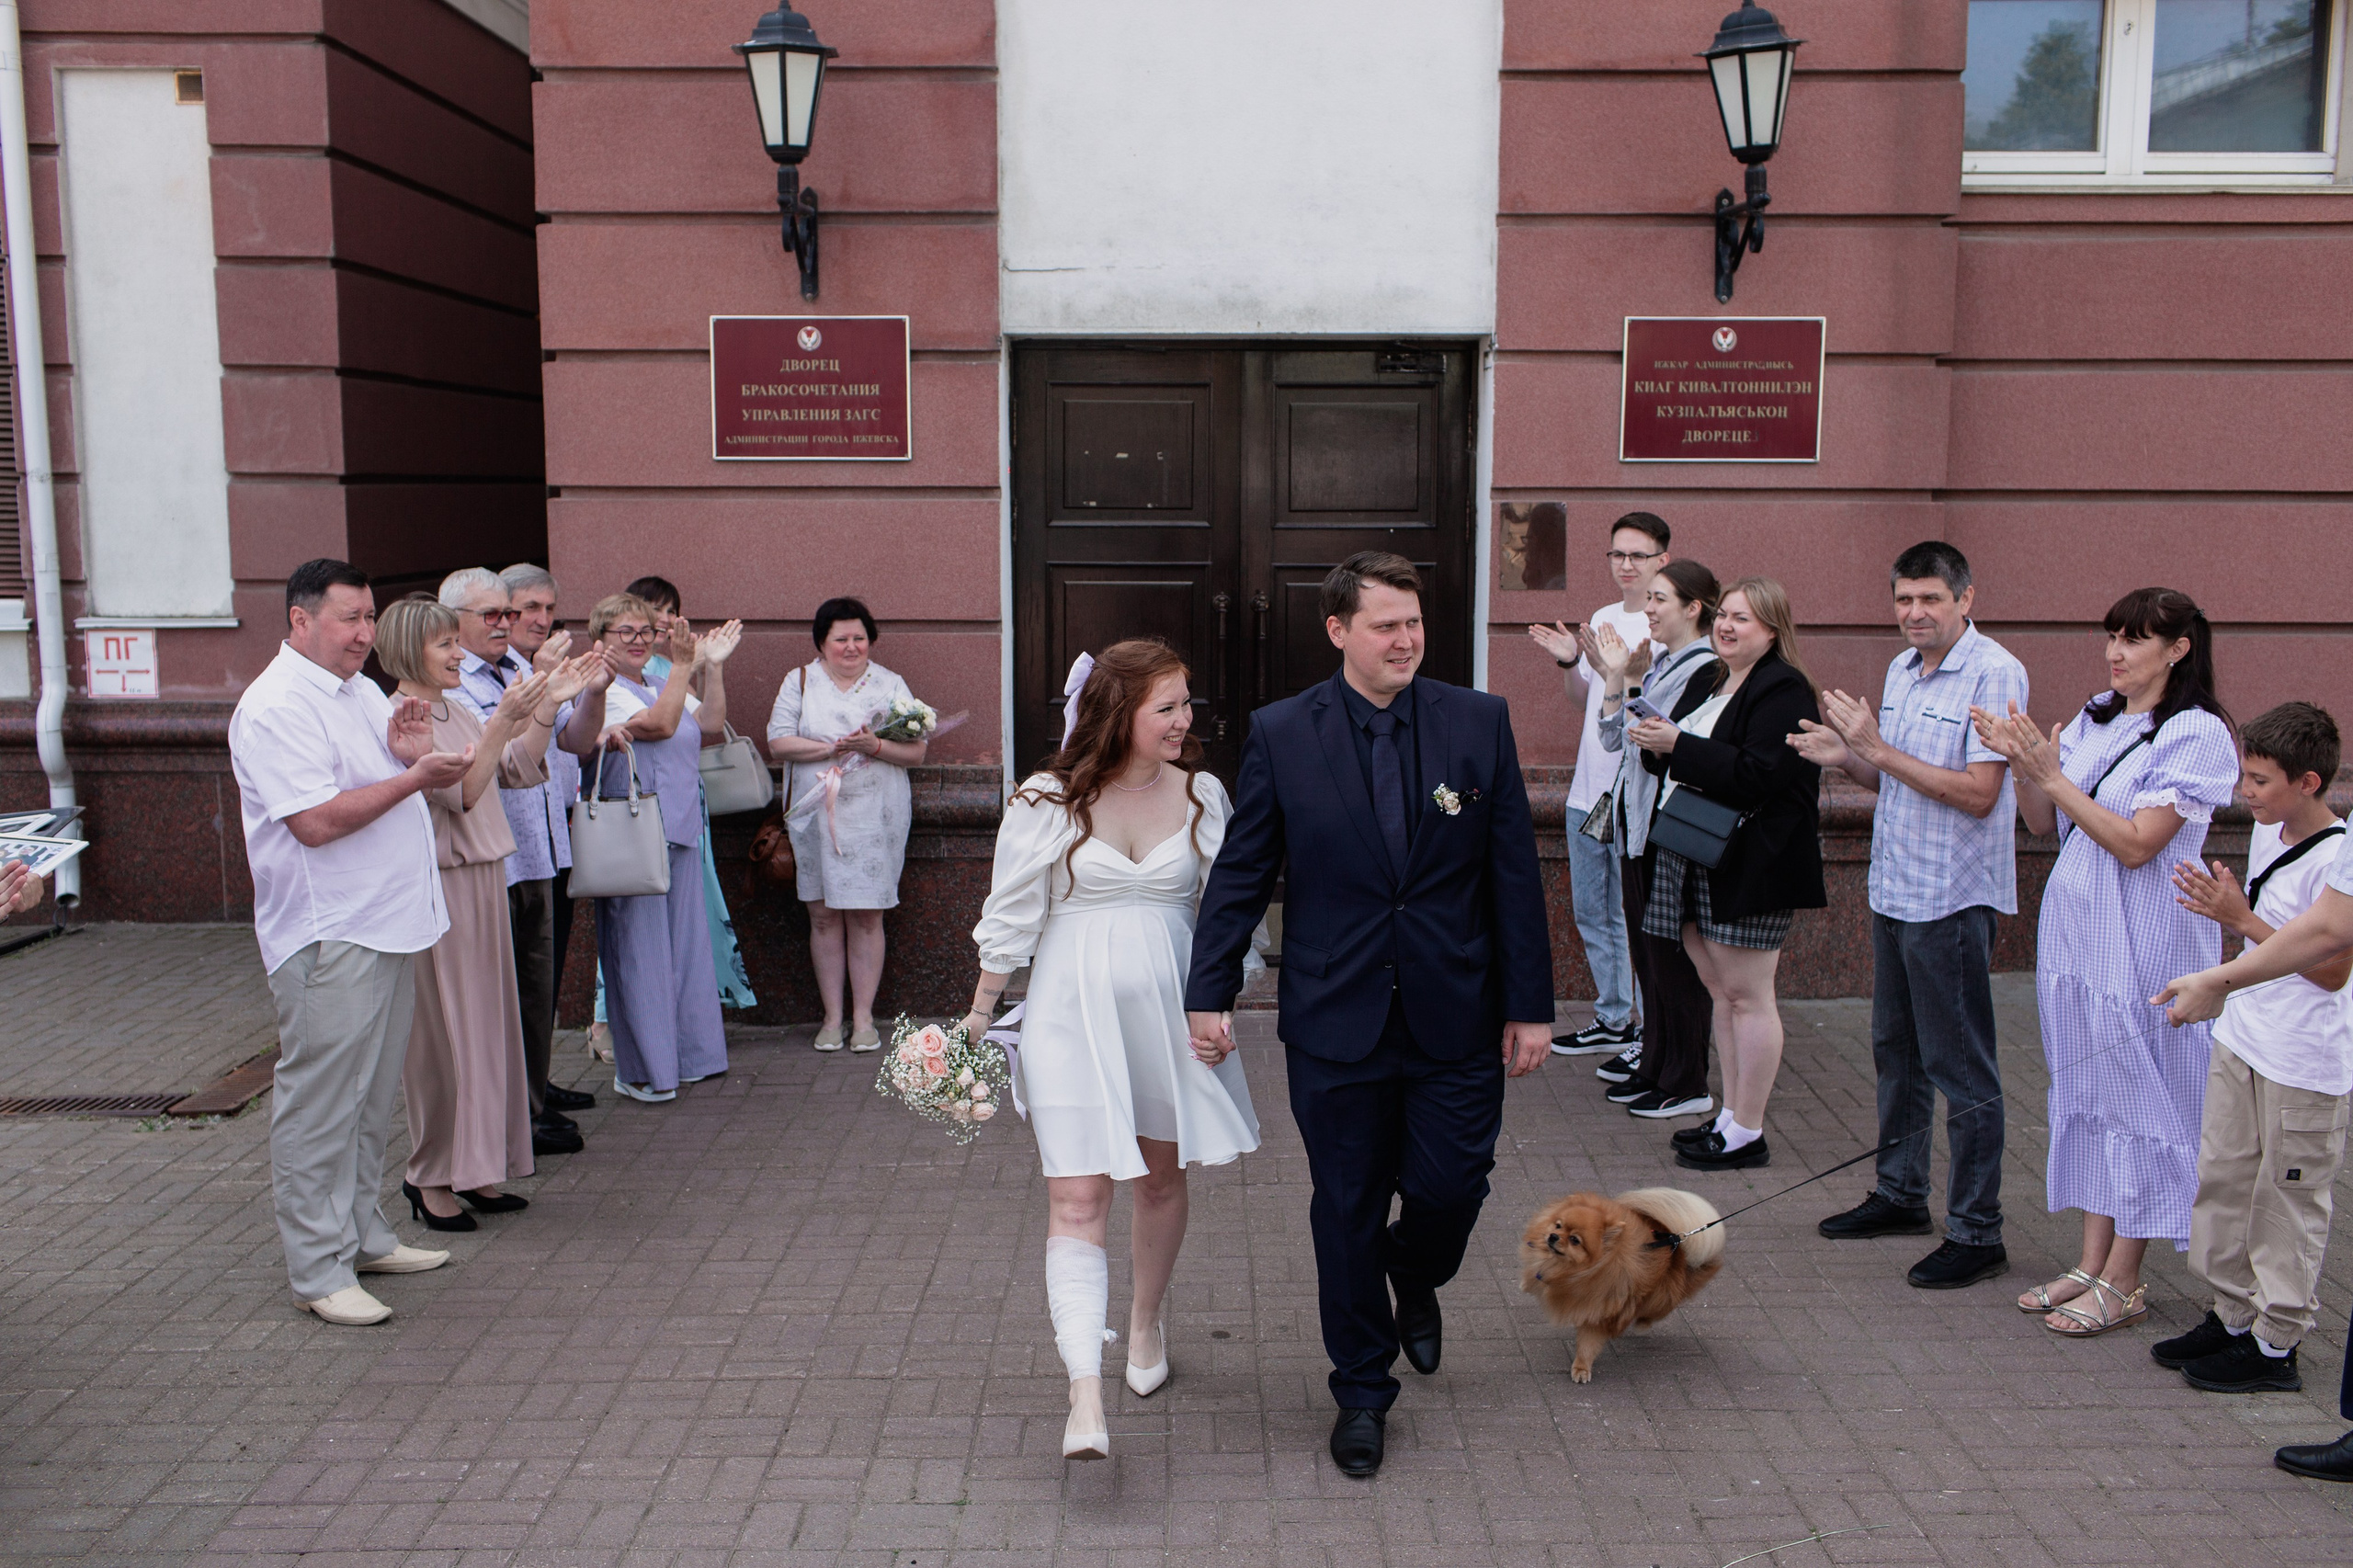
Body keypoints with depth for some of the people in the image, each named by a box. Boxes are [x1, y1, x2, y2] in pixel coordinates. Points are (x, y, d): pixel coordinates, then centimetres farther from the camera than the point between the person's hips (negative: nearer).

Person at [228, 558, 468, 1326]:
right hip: (328, 938, -9)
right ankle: (318, 1269, 6)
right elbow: (317, 821, -22)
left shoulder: (363, 691, 15)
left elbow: (393, 793, 21)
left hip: (389, 927, 9)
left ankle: (363, 1235, 29)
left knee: (371, 1098, 17)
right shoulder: (275, 707, -14)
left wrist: (411, 750, 0)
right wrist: (416, 774, -22)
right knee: (321, 1104, -2)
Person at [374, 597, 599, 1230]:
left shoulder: (455, 710, 11)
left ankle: (473, 1169, 22)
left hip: (483, 881, 8)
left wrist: (549, 706, 2)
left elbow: (519, 768, 11)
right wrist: (504, 721, -27)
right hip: (436, 887, -8)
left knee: (487, 1022, 12)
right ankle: (429, 1178, 11)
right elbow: (461, 792, -22)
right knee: (439, 1031, -1)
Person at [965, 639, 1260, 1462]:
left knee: (1161, 1176, 17)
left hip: (1171, 1008, 3)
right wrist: (977, 1015, 5)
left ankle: (1146, 1320, 42)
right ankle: (1086, 1397, -11)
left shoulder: (1202, 794, 1)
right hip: (1073, 1012, -3)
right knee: (1077, 1200, -8)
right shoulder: (1046, 800, -7)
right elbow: (1011, 917, 1)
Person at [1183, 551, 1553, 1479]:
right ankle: (1362, 1391, 29)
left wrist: (1531, 1005, -1)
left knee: (1451, 1185, 4)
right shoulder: (1280, 734, -3)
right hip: (1336, 1021, -1)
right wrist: (1208, 993, -6)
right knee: (1347, 1211, 9)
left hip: (1454, 1019, 1)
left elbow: (1515, 874, 1)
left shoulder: (1479, 723, -1)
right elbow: (1239, 874, 0)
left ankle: (1413, 1277, 41)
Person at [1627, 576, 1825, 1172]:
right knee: (1719, 989, 14)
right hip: (1691, 856, 9)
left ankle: (1747, 1134, 6)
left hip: (1748, 866, -9)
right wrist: (1658, 747, -1)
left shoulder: (1785, 691, -12)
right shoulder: (1706, 680, 16)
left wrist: (1677, 744, -22)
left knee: (1746, 994, -3)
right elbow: (1687, 764, 21)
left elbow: (1755, 776, -23)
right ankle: (1731, 1115, 24)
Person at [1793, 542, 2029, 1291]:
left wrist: (1877, 749, -22)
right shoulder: (1902, 669, 11)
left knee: (1962, 1071, 0)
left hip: (1952, 899, -9)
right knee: (1896, 1052, 18)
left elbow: (1978, 793, -22)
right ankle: (1900, 1194, 33)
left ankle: (1976, 1233, 10)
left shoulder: (1993, 674, -15)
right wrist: (1847, 759, -1)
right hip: (1893, 890, 9)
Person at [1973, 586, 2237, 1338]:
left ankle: (2122, 1283, 12)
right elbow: (2042, 822, 9)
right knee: (2087, 1094, 13)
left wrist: (2052, 774, -19)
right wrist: (2022, 762, -8)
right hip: (2076, 930, 7)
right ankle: (2091, 1266, 23)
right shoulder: (2095, 720, 9)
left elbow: (2137, 843, -18)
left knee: (2137, 1099, 1)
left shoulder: (2197, 735, -12)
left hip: (2144, 942, -7)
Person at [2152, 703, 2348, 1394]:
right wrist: (2223, 908, 3)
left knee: (2287, 1203, 3)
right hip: (2242, 1038, 9)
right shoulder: (2268, 833, 6)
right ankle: (2233, 1317, 29)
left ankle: (2275, 1345, 15)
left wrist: (2241, 918, -23)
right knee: (2221, 1179, 15)